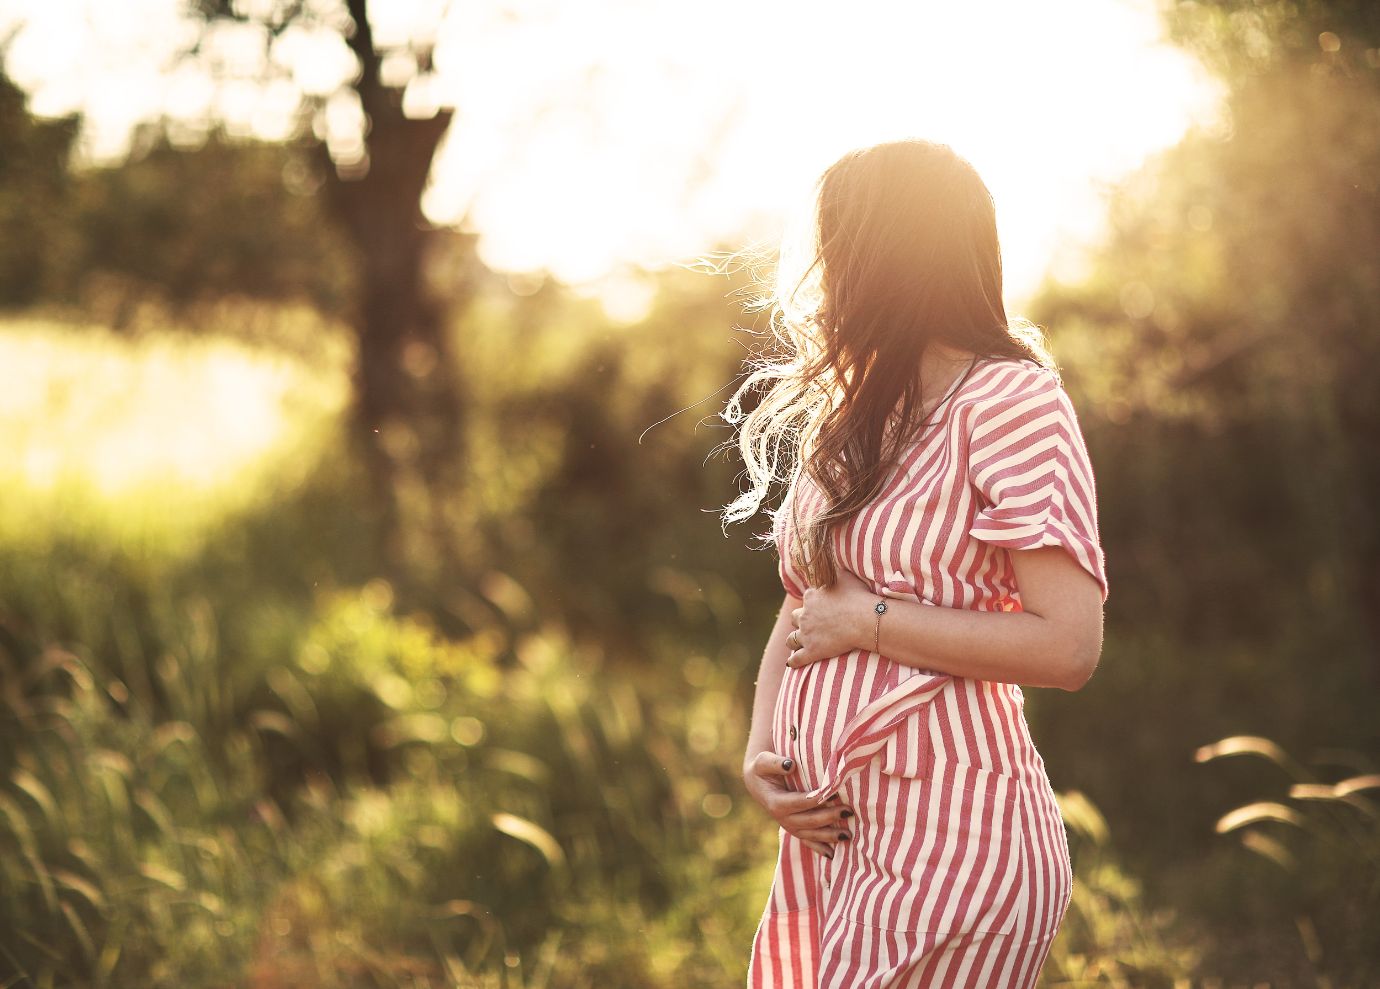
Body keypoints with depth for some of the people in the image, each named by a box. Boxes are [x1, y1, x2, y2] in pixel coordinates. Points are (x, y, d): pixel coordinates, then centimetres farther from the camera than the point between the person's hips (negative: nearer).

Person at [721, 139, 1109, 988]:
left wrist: (868, 621, -13)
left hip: (950, 837, -7)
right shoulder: (849, 413, 14)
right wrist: (759, 752, 0)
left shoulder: (1011, 401, -11)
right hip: (828, 830, 8)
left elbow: (1069, 647, -19)